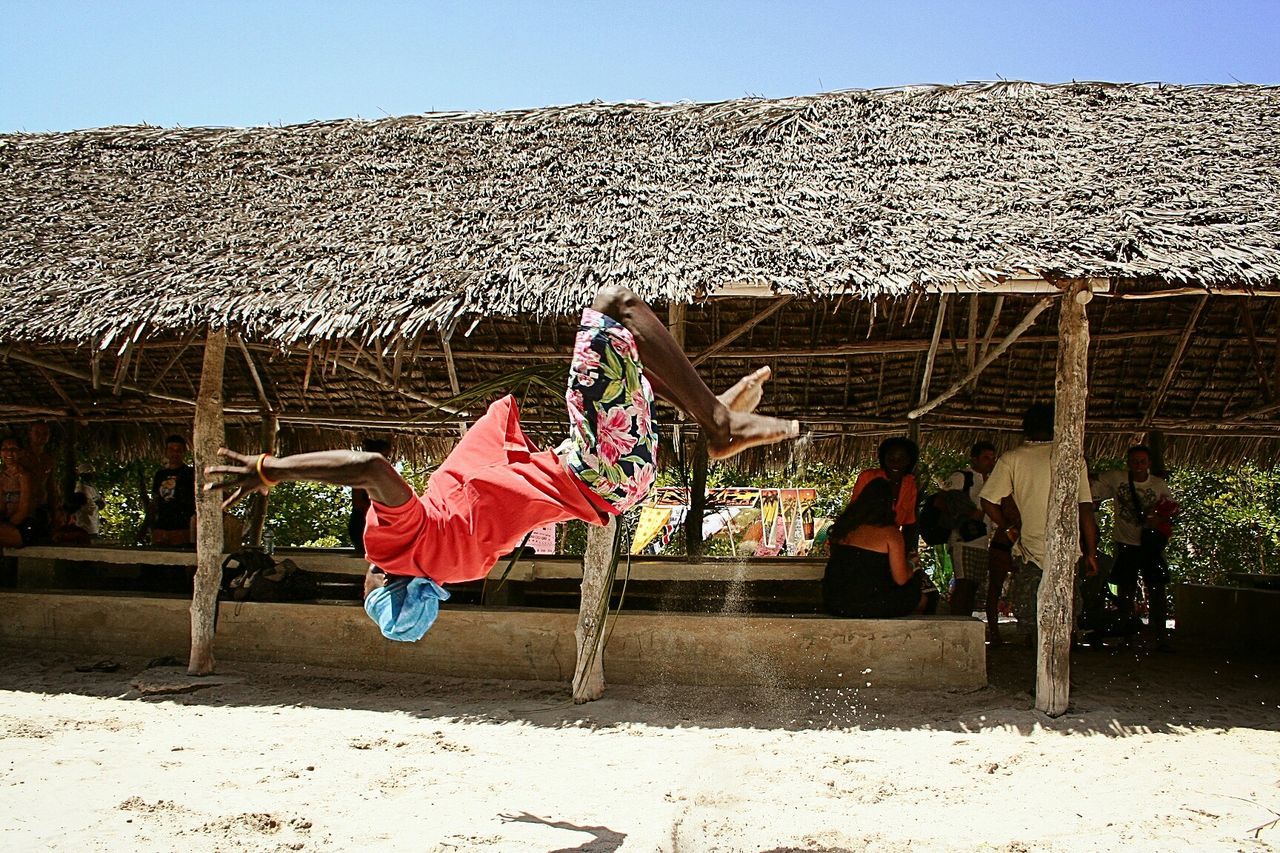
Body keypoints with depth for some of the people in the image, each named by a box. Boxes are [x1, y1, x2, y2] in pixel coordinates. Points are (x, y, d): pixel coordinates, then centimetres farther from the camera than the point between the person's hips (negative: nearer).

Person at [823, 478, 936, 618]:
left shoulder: (844, 527, 5)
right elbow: (901, 579, -9)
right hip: (870, 609, -6)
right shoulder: (890, 533, -10)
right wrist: (909, 567, 13)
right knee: (923, 597, 18)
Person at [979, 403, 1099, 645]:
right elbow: (1086, 509, 0)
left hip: (1029, 551, -1)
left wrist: (1008, 527, 11)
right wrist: (1091, 552, 7)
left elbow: (988, 502, -6)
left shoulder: (1012, 459, -1)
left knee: (1030, 624, 7)